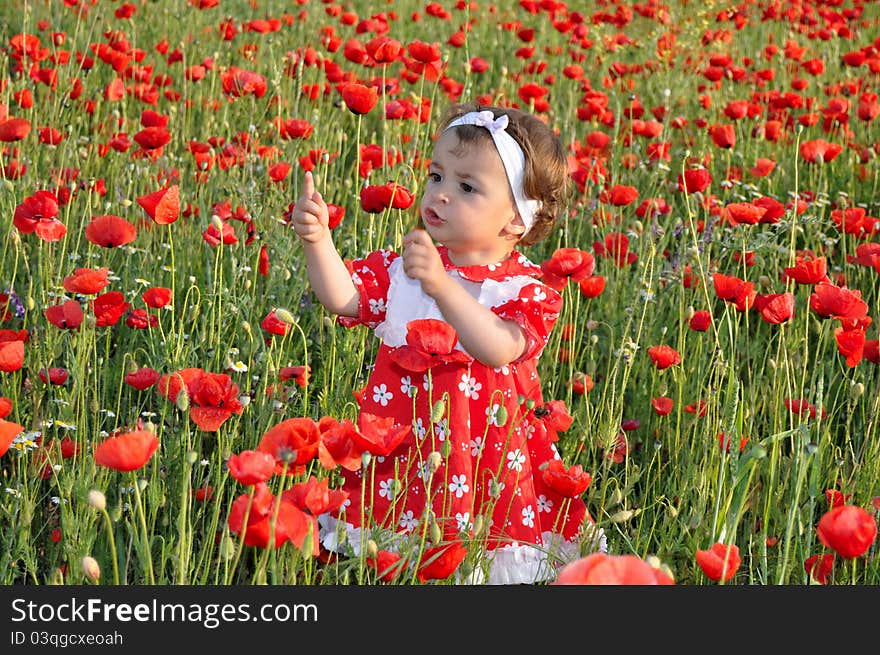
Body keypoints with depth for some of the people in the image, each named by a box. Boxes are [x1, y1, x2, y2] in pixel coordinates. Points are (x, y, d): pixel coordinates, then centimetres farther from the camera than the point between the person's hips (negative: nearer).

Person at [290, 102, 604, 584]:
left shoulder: (527, 293, -7)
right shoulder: (401, 270, 6)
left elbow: (498, 348, -26)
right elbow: (343, 297, -8)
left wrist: (442, 286, -38)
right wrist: (318, 240, -25)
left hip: (490, 464, -3)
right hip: (400, 462, 3)